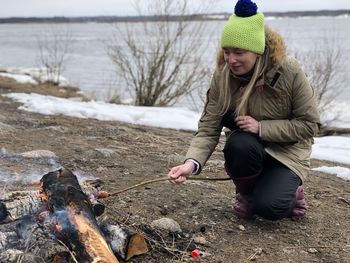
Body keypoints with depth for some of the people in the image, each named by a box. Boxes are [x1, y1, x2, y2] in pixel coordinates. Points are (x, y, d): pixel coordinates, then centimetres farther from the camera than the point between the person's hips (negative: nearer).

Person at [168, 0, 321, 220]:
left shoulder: (290, 72, -21)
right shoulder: (222, 76, -14)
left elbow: (309, 124, -15)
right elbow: (208, 128, -17)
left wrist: (261, 127, -26)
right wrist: (193, 162, -37)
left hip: (287, 152, -2)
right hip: (248, 147, 3)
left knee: (269, 207, -27)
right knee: (239, 145, -35)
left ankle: (289, 191, 11)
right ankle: (246, 194, -2)